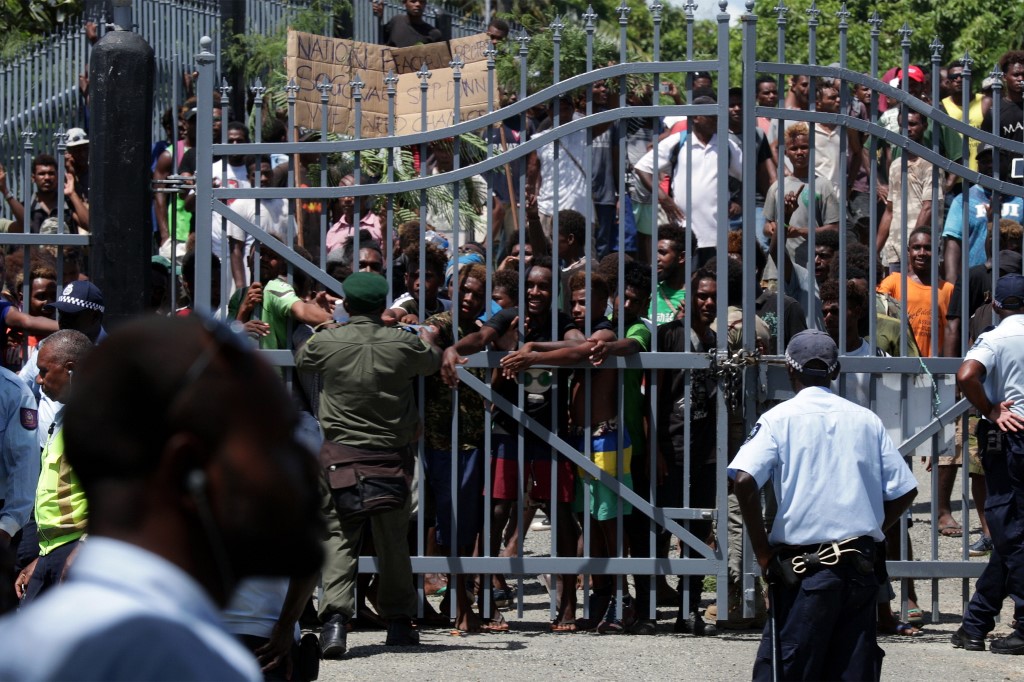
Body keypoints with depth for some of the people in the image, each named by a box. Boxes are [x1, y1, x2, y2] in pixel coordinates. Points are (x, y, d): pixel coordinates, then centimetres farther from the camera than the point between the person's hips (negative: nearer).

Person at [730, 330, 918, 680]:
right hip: (861, 567, 4)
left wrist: (763, 553, -7)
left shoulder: (780, 418, -1)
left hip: (804, 569, -4)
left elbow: (744, 480, -15)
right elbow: (904, 491, 9)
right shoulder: (867, 420, 10)